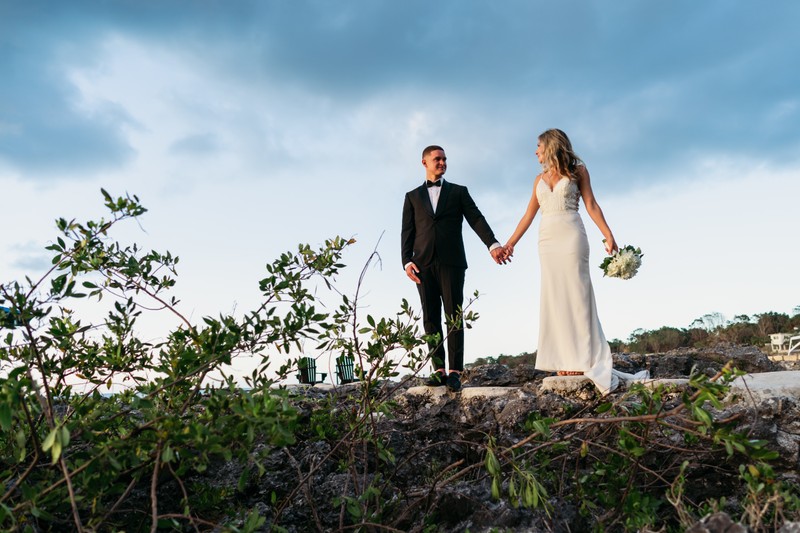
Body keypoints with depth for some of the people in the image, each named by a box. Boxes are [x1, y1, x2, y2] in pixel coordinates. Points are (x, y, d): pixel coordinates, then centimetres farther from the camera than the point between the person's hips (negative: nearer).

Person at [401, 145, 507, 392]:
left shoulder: (459, 192, 16)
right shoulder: (412, 196, 19)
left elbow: (476, 219, 4)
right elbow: (407, 231, 10)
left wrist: (493, 244, -13)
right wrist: (407, 261, -5)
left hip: (451, 261, -1)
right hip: (424, 263, 2)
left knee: (453, 316, -6)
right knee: (431, 317, -1)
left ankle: (454, 371, -6)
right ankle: (439, 369, 3)